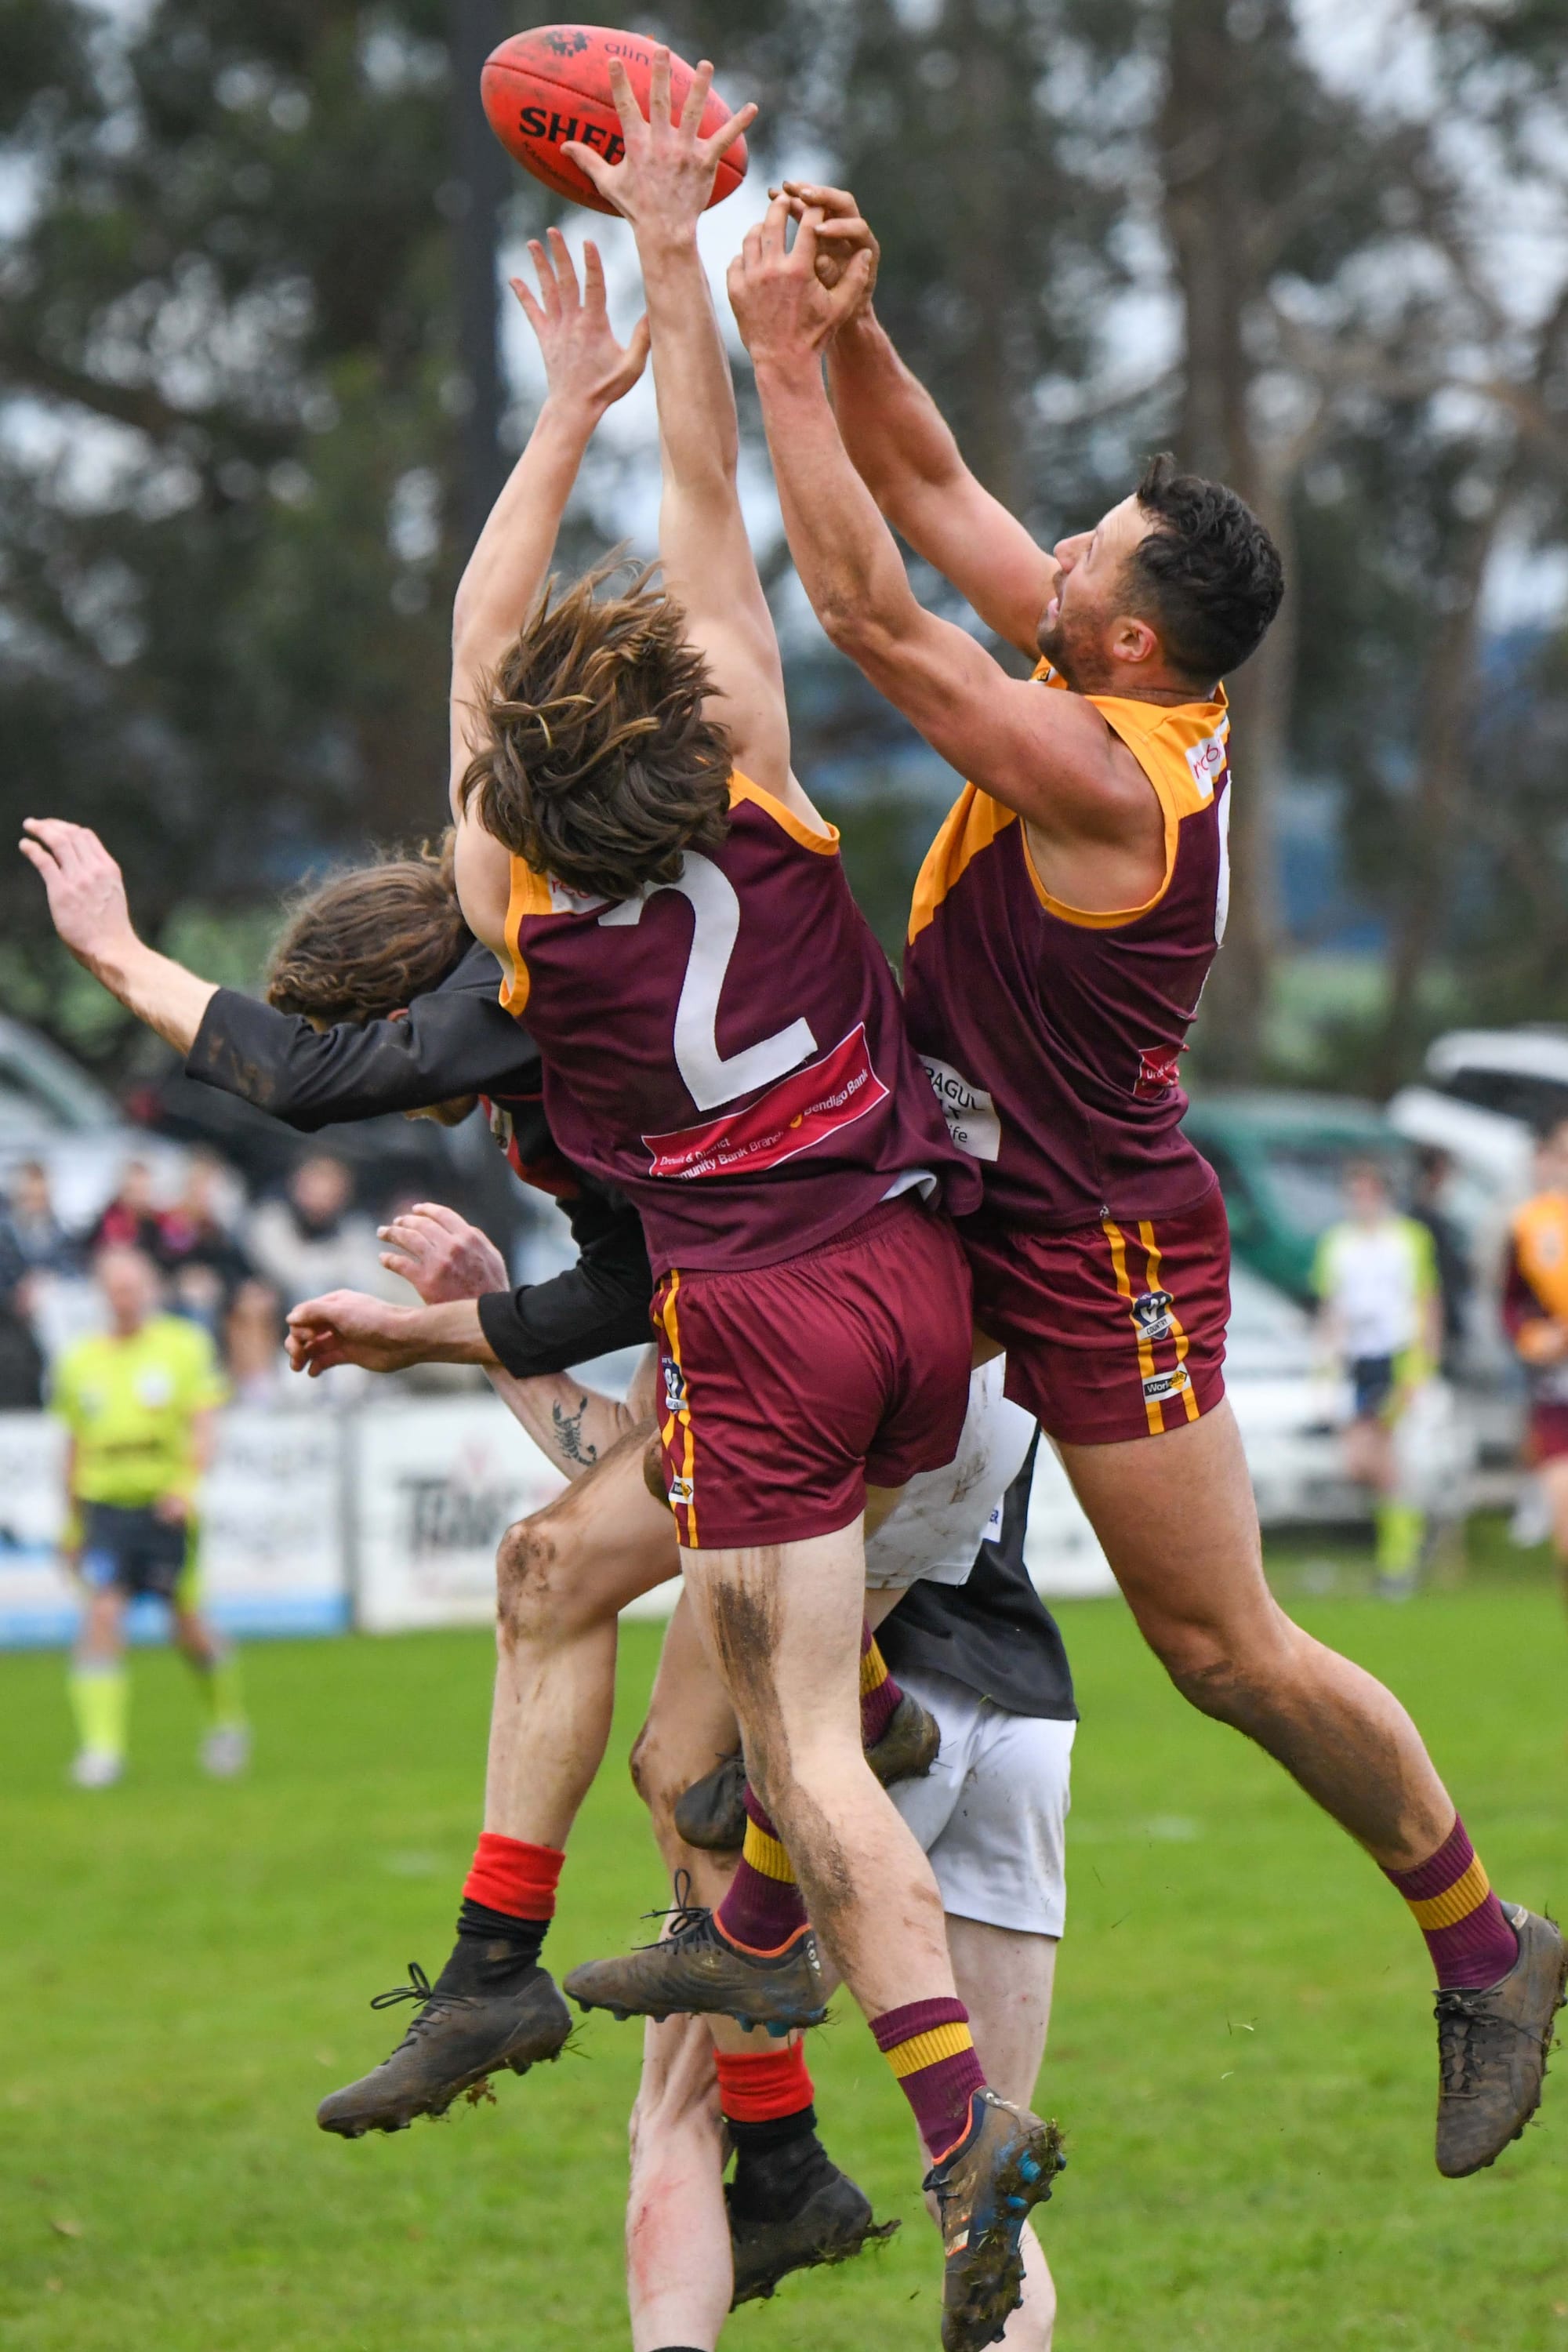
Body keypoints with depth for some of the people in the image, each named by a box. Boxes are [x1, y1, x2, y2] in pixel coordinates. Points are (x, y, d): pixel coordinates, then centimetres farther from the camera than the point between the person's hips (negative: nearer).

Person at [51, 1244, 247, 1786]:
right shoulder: (80, 1362, 10)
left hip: (166, 1511, -2)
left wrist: (188, 1484, -21)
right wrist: (73, 1524, 17)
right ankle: (101, 1750, -16)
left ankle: (228, 1719, 30)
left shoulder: (185, 1346, 1)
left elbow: (202, 1427, -5)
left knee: (189, 1627, 3)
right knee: (101, 1618, -14)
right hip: (105, 1509, 2)